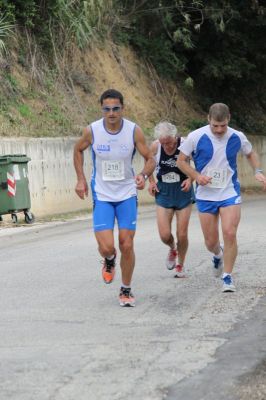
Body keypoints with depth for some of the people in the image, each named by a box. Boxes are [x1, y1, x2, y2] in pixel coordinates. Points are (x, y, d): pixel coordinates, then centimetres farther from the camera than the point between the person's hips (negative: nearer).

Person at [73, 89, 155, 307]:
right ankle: (109, 261, 27)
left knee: (127, 245, 0)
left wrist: (143, 175, -25)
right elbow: (78, 150, 10)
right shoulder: (91, 131, -11)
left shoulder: (134, 131, -12)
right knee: (106, 247, -11)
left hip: (127, 194, 0)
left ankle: (126, 290, 20)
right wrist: (81, 179, 4)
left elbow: (150, 159, -3)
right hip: (101, 196, 0)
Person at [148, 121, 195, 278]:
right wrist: (151, 181, -2)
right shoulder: (155, 146, -11)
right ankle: (173, 249, 31)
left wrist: (191, 179, -17)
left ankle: (181, 265, 27)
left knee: (182, 235, 1)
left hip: (183, 190, -2)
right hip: (163, 191, 2)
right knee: (165, 235, -5)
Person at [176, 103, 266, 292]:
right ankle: (218, 255, 43)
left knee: (230, 234, -16)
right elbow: (181, 161, -1)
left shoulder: (237, 137, -6)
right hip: (206, 195, 0)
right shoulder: (196, 137, -12)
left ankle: (227, 277, -2)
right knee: (211, 242, 6)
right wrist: (196, 176, -17)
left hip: (230, 193, 0)